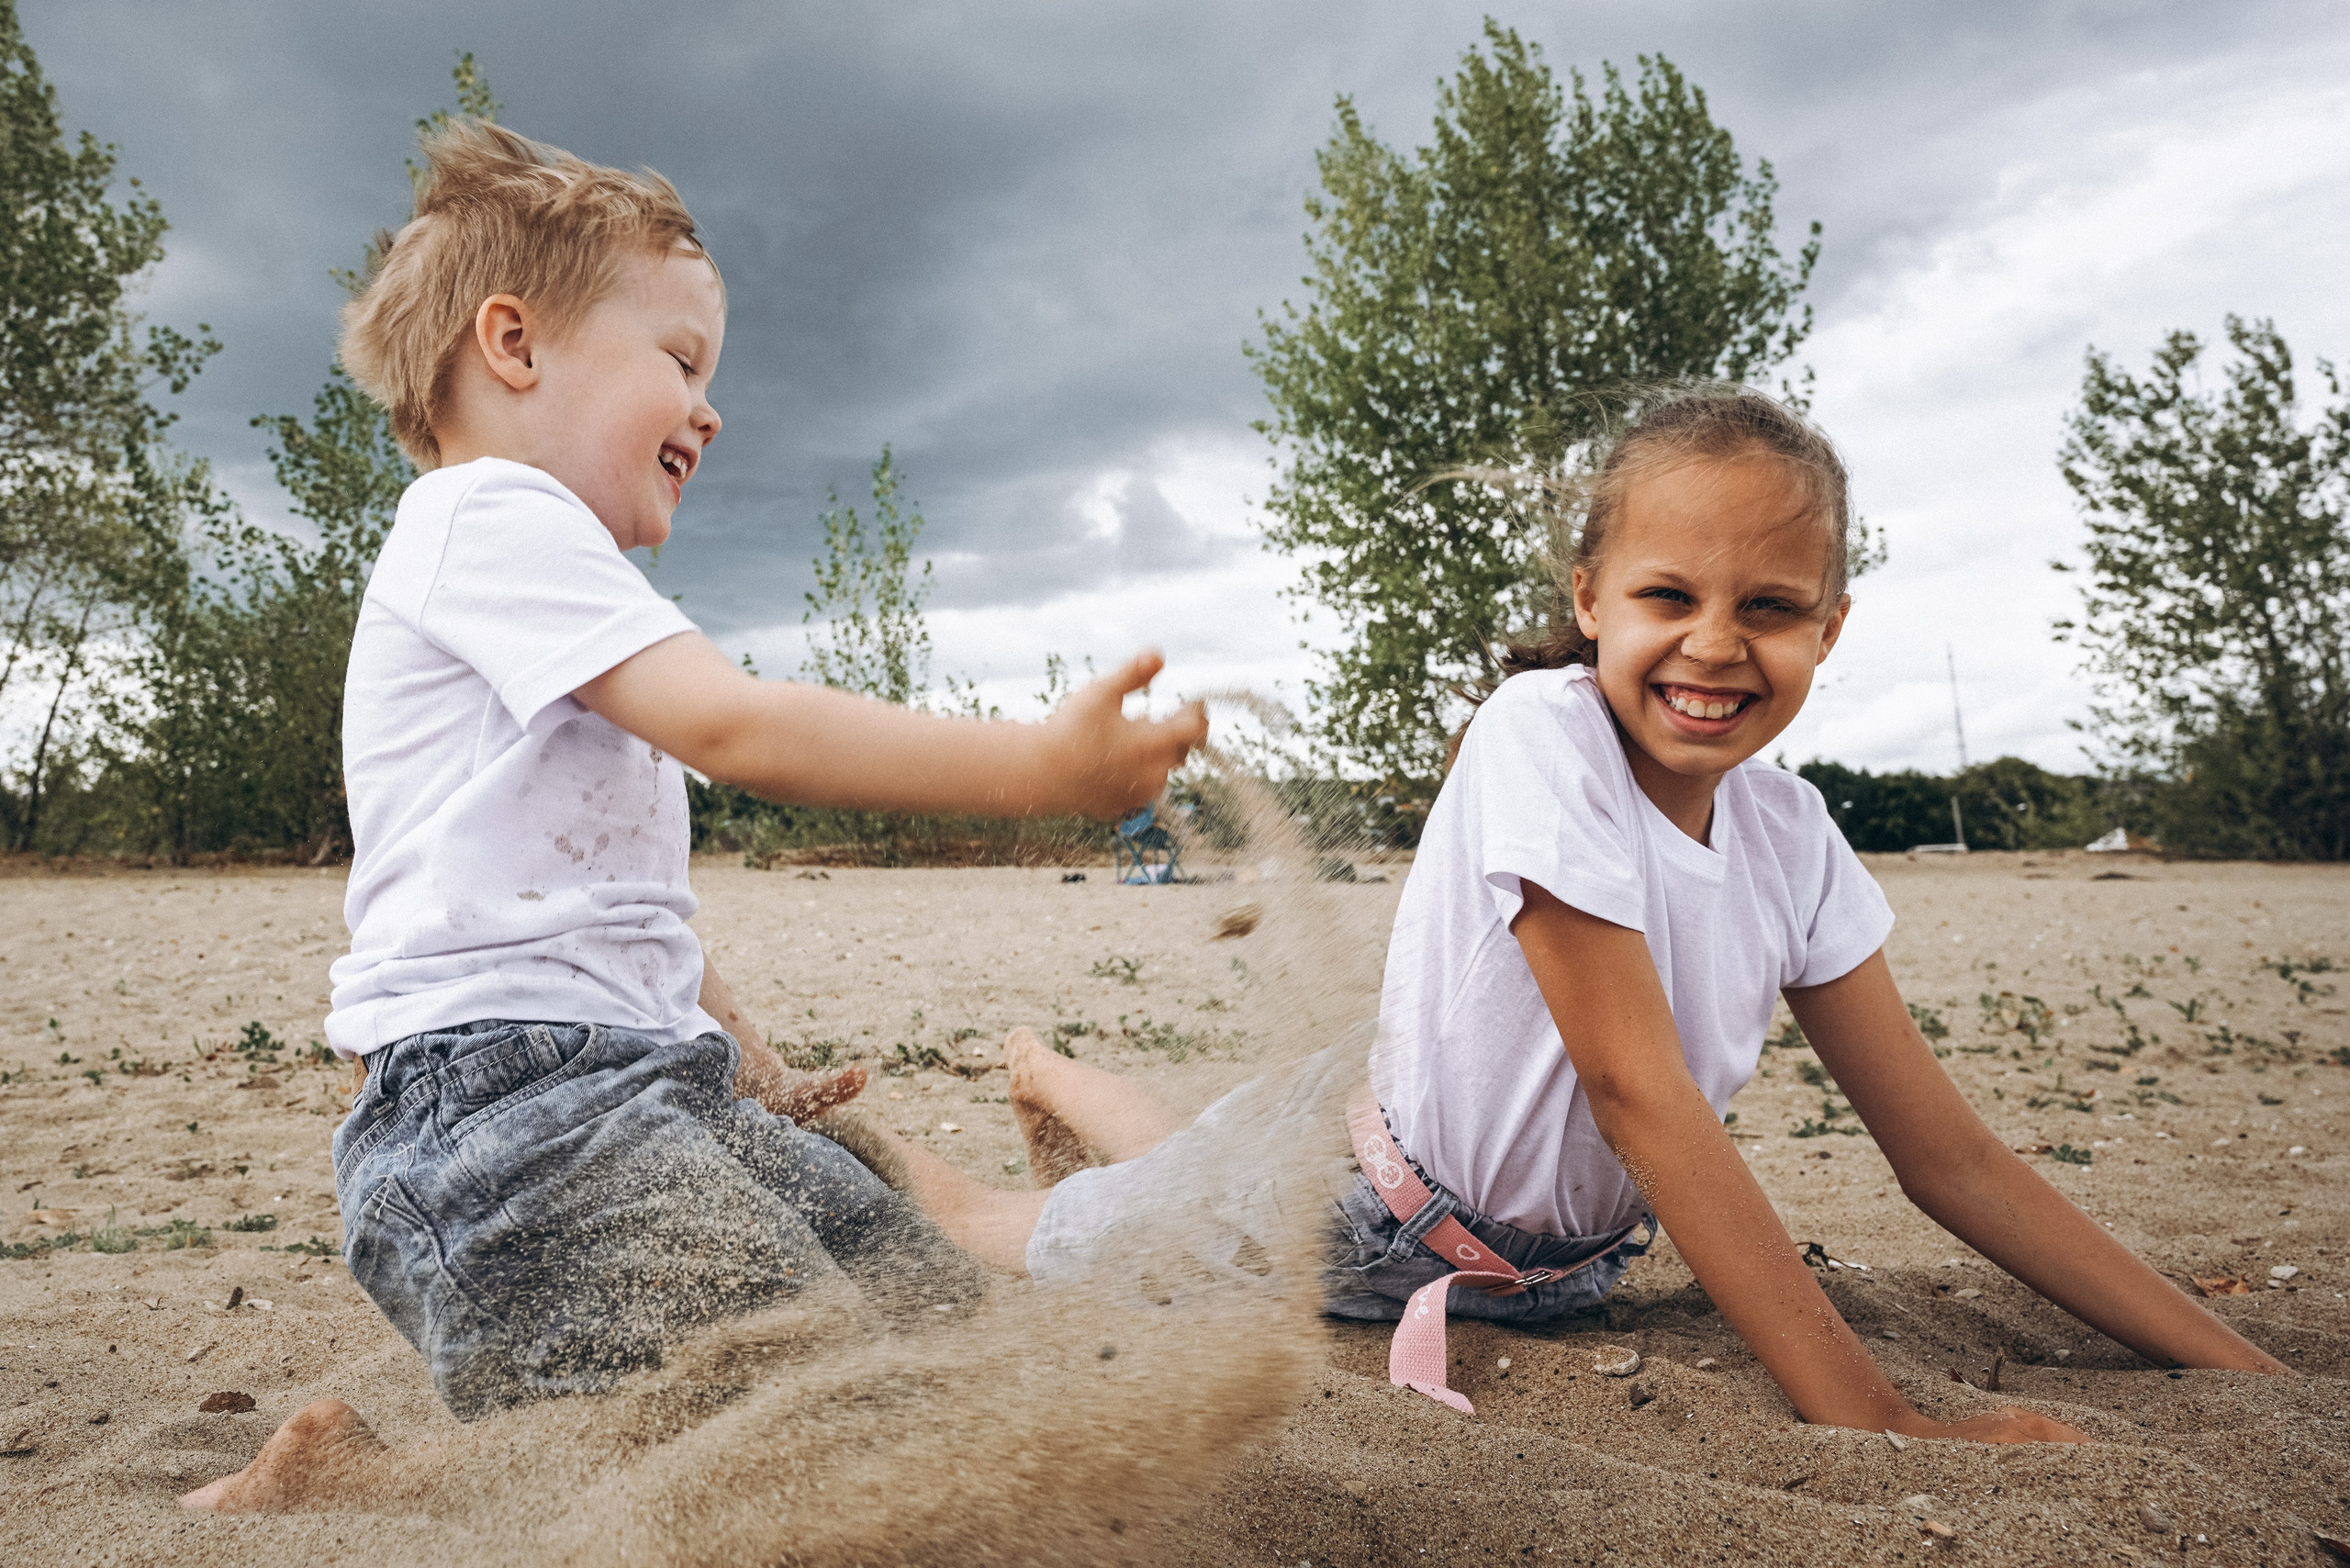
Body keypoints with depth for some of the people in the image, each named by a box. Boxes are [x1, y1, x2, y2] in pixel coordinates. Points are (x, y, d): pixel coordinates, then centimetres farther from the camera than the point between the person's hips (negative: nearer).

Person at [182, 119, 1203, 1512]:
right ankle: (359, 1466, -6)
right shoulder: (492, 517, -6)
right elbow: (734, 726, -21)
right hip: (509, 1079, -10)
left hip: (647, 1078, 11)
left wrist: (748, 1060, 29)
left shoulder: (544, 570, 27)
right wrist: (1039, 766, -20)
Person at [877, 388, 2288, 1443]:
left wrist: (2251, 1374, -15)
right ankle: (932, 1172, 39)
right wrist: (1870, 1417, -34)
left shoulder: (1793, 834, -12)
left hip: (1562, 1259, 6)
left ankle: (1066, 1082, 52)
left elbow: (1950, 1154, -8)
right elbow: (1639, 1091, -33)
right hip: (1376, 1214, -5)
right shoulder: (1539, 737, -29)